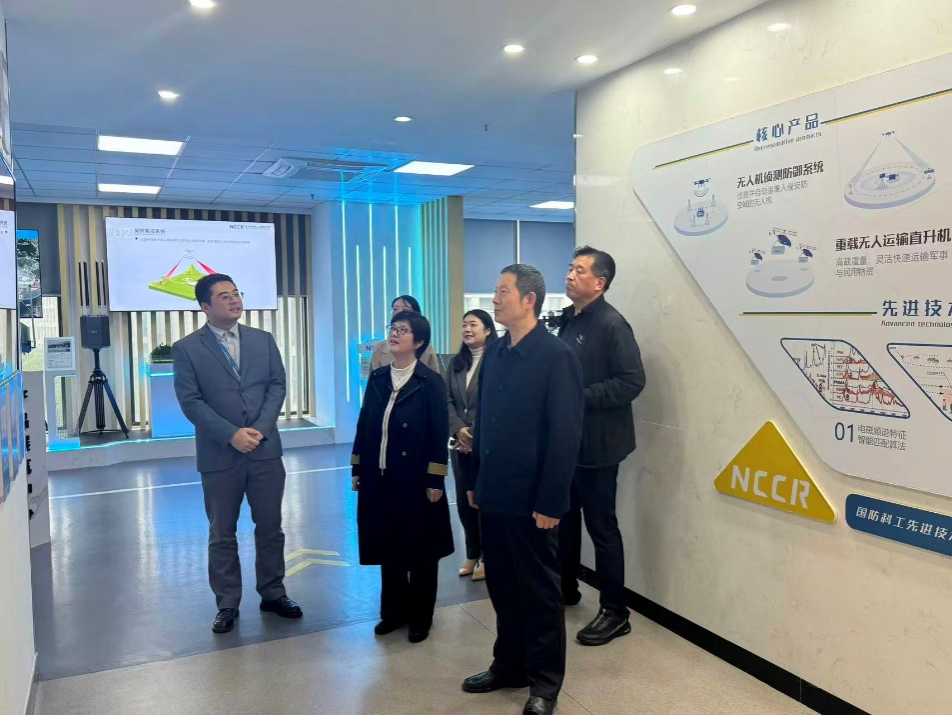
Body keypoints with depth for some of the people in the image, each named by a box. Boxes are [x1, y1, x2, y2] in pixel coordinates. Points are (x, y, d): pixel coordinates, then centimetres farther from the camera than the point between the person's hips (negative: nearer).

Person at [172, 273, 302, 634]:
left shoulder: (263, 340, 7)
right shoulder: (187, 348, -2)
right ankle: (227, 604, 22)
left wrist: (260, 428, -11)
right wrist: (231, 434, -16)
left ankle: (273, 593, 26)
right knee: (222, 533, 9)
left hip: (265, 449, 3)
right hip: (219, 454, -2)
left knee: (270, 527, 10)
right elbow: (191, 401, -8)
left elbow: (277, 385, 3)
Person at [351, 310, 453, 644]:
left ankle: (420, 617, 24)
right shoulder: (377, 378, 6)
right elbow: (364, 425, 9)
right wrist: (358, 469, 8)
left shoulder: (431, 382, -9)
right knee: (388, 546, 14)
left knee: (420, 549, 8)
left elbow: (439, 434, -11)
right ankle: (394, 611, 31)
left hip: (415, 479, -5)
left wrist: (435, 480, -13)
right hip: (380, 478, 5)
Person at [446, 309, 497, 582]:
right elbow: (447, 400, 6)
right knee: (464, 500, 10)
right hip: (461, 444, 6)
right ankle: (472, 554, 24)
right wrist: (459, 430, -9)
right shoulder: (456, 362, 12)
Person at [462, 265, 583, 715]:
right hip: (494, 494, 6)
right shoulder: (494, 354, 7)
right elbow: (484, 421, 10)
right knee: (502, 586, 17)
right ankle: (509, 666, 36)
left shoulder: (556, 356, -13)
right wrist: (476, 482, 10)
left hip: (530, 499, -6)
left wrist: (550, 501, -17)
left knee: (539, 590, 10)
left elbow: (566, 433, -15)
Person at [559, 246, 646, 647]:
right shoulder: (568, 320, 10)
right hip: (566, 439, 8)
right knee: (565, 517, 19)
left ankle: (615, 612, 15)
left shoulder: (612, 324, -15)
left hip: (596, 443, -8)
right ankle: (566, 588, 37)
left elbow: (632, 381, -21)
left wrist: (579, 398, -23)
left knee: (601, 526, 1)